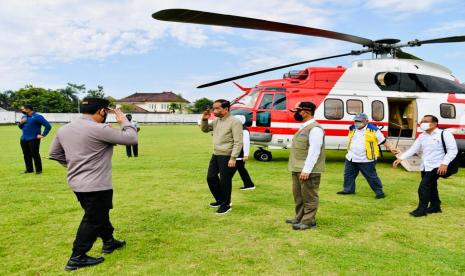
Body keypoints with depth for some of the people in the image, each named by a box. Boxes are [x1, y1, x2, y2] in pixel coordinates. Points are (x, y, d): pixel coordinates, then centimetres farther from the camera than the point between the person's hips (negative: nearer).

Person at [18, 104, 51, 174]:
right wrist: (21, 122, 3)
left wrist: (43, 135, -13)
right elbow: (20, 127, 25)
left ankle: (38, 170, 6)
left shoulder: (37, 116, -11)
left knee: (35, 154, -5)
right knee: (26, 155, 11)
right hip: (23, 139, 7)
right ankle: (29, 169, 23)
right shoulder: (24, 116, 12)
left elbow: (48, 126, -14)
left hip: (33, 139, -7)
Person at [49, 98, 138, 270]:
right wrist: (124, 121, -1)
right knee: (93, 220, 5)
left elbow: (54, 153, 16)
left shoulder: (64, 129, 5)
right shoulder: (99, 129, -20)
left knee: (100, 214, 24)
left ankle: (109, 242, 39)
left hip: (76, 183, 9)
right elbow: (132, 139, -17)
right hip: (96, 185, -9)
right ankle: (77, 258, 13)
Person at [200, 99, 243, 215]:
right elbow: (204, 129, 23)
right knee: (211, 177, 15)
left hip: (227, 157, -8)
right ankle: (220, 200, 34)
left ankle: (226, 205, 19)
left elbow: (238, 142, -18)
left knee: (225, 181, 0)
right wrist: (204, 119, 3)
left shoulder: (234, 122, -15)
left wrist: (233, 158, -22)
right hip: (215, 155, 9)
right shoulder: (216, 121, 10)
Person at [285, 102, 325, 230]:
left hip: (308, 171, -10)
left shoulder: (315, 128, -15)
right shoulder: (303, 127, 16)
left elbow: (314, 151, -22)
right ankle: (299, 218, 30)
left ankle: (308, 221, 8)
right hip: (297, 169, 10)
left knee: (309, 197, 0)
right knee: (298, 195, 18)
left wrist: (306, 170, -24)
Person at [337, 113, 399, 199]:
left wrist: (392, 148, -15)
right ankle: (348, 189, 30)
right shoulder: (352, 129, 9)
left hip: (367, 160, -6)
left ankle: (379, 192, 14)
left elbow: (384, 141, -3)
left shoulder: (373, 130, -7)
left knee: (371, 177, 0)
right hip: (351, 158, 6)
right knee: (348, 174, 14)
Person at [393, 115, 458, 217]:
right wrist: (401, 158, -1)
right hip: (425, 167, 7)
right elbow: (413, 149, 10)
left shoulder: (444, 134, -9)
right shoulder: (422, 136, 11)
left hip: (436, 167, -7)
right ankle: (435, 206, 33)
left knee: (423, 187, -10)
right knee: (431, 187, 17)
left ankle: (422, 209, 1)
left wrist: (444, 163, -22)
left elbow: (452, 150, -12)